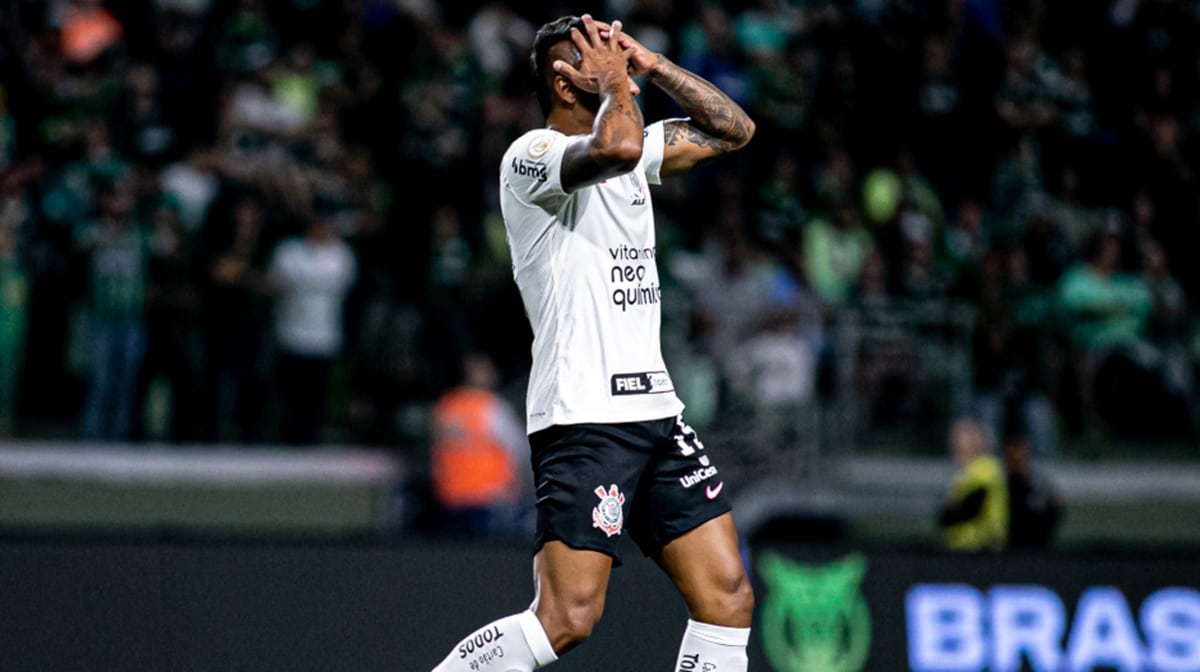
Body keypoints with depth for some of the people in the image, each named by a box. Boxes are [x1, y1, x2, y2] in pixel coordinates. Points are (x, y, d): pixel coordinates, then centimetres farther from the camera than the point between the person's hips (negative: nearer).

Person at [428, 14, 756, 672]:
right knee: (566, 619, -16)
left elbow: (733, 130, 24)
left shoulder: (634, 145, 17)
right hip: (583, 416, -9)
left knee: (728, 598, 0)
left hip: (656, 409, 9)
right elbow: (617, 146, -29)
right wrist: (613, 80, -9)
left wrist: (652, 65, 13)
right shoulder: (533, 155, -9)